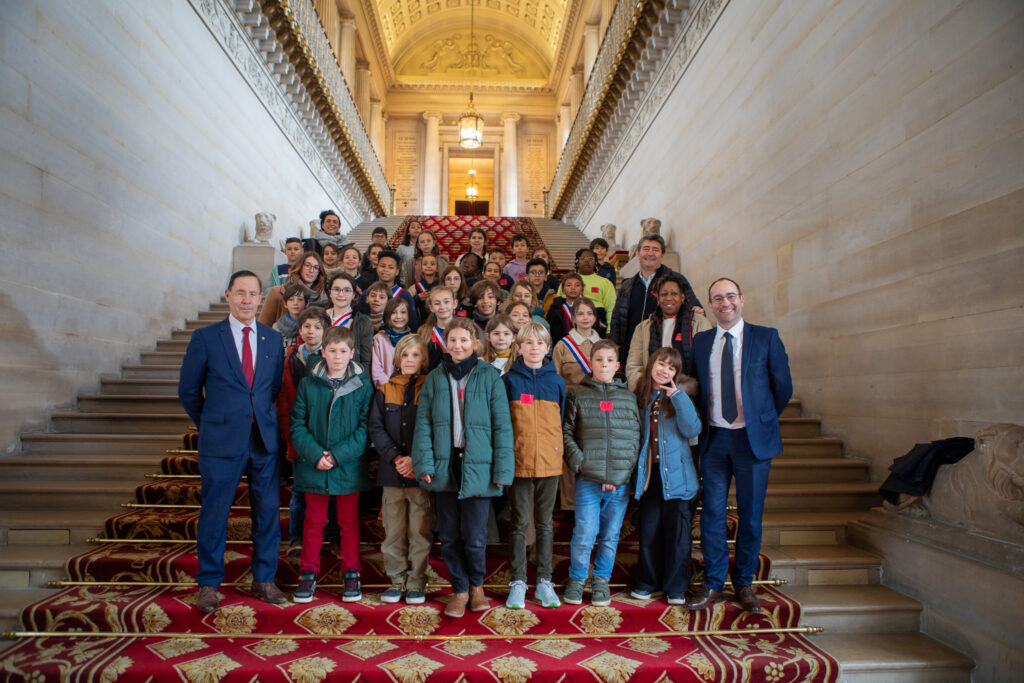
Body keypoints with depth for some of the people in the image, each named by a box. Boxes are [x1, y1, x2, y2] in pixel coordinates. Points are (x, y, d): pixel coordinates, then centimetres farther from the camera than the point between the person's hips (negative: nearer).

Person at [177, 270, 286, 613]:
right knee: (214, 513, 5)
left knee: (268, 512, 7)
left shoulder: (274, 339, 7)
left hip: (265, 439, 3)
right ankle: (208, 584, 22)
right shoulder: (205, 337, -1)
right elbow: (188, 389, 6)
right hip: (222, 441, -2)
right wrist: (210, 424, 9)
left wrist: (263, 416, 9)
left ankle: (263, 581, 22)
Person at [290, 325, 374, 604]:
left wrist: (338, 455, -15)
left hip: (349, 466, -1)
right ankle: (308, 574, 26)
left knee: (349, 522, 12)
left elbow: (365, 427, -7)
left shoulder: (362, 386, -4)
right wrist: (315, 455, -15)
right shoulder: (308, 384, 0)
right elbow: (297, 425, -1)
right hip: (313, 466, 1)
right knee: (314, 521, 12)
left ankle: (351, 574, 25)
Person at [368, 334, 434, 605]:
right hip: (391, 471, 2)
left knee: (420, 531, 1)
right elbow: (376, 428, 2)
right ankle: (397, 580, 20)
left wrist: (416, 460, -13)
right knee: (393, 531, 7)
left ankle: (416, 582, 14)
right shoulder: (385, 391, 11)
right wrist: (396, 458, -10)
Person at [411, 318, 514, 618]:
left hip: (477, 467, -2)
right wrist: (424, 463, -6)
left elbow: (502, 426, -1)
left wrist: (502, 469, -6)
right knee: (449, 536, 9)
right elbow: (424, 423, 5)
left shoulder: (489, 377, 0)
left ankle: (477, 584, 29)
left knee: (474, 537, 1)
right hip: (444, 467, 3)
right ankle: (460, 590, 28)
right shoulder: (434, 378, 8)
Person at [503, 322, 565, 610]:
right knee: (520, 522, 4)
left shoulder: (557, 381, 7)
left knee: (544, 523, 11)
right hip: (519, 462, -2)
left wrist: (560, 452, 6)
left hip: (549, 462, 2)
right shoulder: (509, 380, 1)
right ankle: (518, 582, 14)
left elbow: (563, 422, 12)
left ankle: (544, 582, 20)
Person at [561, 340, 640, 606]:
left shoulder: (628, 397, 10)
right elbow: (566, 432, 1)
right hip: (588, 480, -2)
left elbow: (637, 434, 8)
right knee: (584, 534, -1)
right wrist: (579, 463, -9)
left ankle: (601, 579, 28)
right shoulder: (577, 394, 4)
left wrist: (629, 466, -3)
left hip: (621, 482, 2)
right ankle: (576, 579, 20)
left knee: (610, 535, 10)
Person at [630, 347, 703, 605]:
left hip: (675, 475, -2)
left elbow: (692, 429, -13)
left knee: (677, 532, 2)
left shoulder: (680, 398, 1)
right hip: (649, 474, 2)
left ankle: (675, 587, 15)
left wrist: (677, 397, -14)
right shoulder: (639, 399, 7)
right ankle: (647, 582, 22)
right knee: (648, 531, 7)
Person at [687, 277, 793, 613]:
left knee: (751, 514, 7)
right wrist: (703, 424, 6)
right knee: (712, 513, 4)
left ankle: (744, 584, 24)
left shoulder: (766, 337, -1)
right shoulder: (699, 342, 7)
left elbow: (783, 387, 4)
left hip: (753, 438, -1)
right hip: (714, 438, 2)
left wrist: (761, 421, 9)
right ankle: (713, 585, 17)